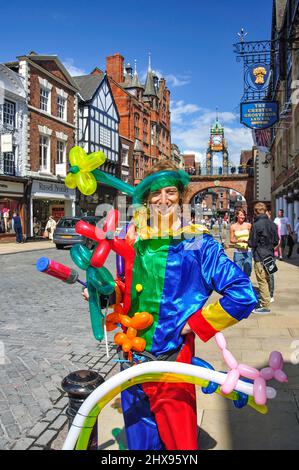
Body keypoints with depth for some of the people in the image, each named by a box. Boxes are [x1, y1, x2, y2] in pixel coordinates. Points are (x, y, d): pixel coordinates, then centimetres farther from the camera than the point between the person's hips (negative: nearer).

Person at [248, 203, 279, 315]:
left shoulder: (256, 225, -17)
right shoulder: (272, 224, 4)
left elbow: (252, 243, -14)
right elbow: (276, 241, 10)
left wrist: (247, 241, 7)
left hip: (260, 258, -7)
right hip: (270, 256, 7)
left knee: (262, 281, -2)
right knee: (267, 280, 18)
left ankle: (265, 306, 2)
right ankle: (265, 300, 31)